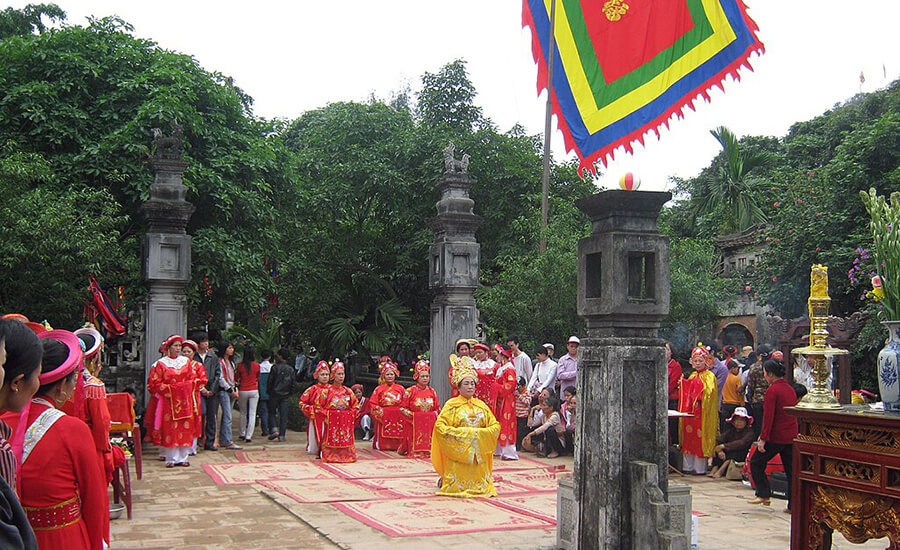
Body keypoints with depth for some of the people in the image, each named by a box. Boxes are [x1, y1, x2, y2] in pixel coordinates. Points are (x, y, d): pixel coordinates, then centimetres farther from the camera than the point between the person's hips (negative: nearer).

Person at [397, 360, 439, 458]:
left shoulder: (432, 391, 11)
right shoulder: (410, 391, -1)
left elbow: (437, 408, 16)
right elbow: (403, 408, -1)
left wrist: (434, 414, -2)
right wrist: (411, 415, -12)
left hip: (429, 423, 4)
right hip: (414, 423, -4)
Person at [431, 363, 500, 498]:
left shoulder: (481, 405, 11)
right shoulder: (451, 405, -1)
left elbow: (495, 426, 8)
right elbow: (440, 426, -10)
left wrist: (479, 433, -9)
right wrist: (462, 433, -15)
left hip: (479, 455, 4)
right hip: (457, 451, -3)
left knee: (480, 486, 2)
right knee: (457, 487, -3)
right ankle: (444, 480, 27)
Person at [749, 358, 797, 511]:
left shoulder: (772, 390, -13)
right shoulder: (790, 389, 11)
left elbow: (768, 416, -17)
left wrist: (763, 438, -15)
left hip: (776, 436, -7)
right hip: (791, 436, 8)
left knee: (756, 463, 8)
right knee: (791, 469, 10)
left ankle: (764, 495, 5)